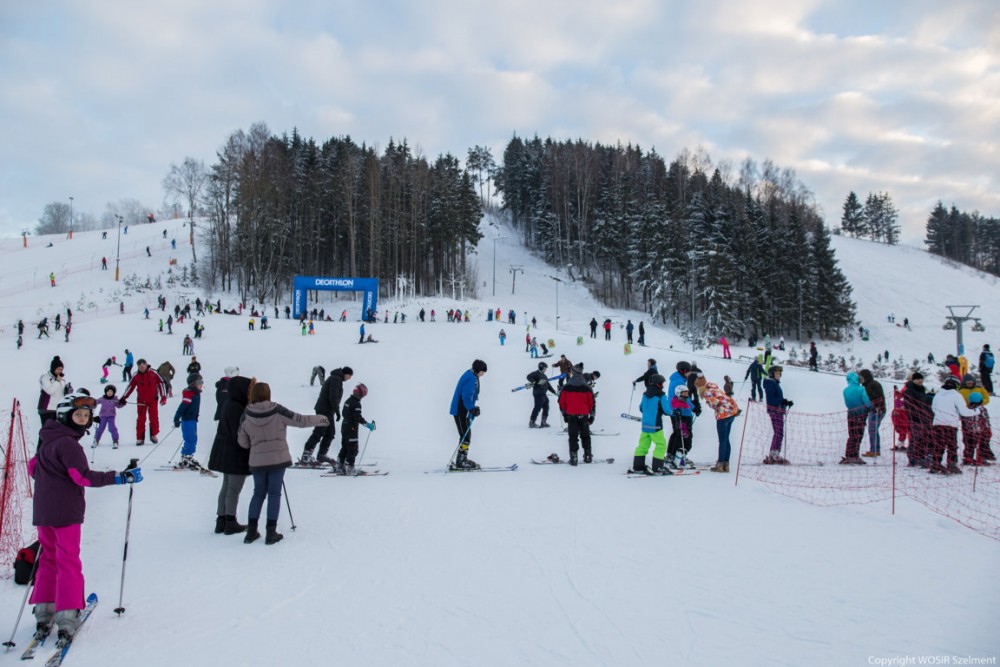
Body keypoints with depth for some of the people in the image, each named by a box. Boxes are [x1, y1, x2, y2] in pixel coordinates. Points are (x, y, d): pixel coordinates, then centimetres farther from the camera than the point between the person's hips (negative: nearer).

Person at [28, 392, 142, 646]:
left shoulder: (48, 440, 11)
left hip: (43, 512, 9)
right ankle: (66, 619, -3)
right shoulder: (67, 443, -18)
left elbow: (33, 468, 22)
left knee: (49, 559, 17)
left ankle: (43, 615, 19)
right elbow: (84, 477, -24)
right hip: (65, 512, -9)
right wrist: (120, 477, -25)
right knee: (68, 563, -2)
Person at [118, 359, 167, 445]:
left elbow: (161, 383, -4)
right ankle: (140, 438, 8)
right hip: (141, 401, 2)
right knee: (140, 419, 2)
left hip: (153, 400, -1)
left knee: (154, 418, 0)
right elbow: (130, 387, 5)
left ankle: (153, 435, 16)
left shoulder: (153, 374, -8)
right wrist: (123, 398, 1)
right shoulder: (136, 376, -2)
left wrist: (163, 397, -6)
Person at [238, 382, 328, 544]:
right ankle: (271, 533, 5)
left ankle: (251, 531, 15)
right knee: (274, 494, 5)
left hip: (257, 461, 3)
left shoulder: (247, 414, -3)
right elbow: (300, 420, -4)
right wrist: (320, 419, 11)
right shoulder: (277, 410, -11)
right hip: (278, 459, -3)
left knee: (258, 493, 16)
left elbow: (243, 442, 3)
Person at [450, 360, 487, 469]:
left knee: (467, 436, 14)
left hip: (461, 410, 10)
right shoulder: (471, 378, -16)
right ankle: (460, 462, -6)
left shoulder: (471, 376, 16)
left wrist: (473, 408, 14)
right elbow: (466, 396, -23)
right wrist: (472, 409, -19)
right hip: (461, 411, -10)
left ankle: (462, 460, 21)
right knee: (465, 436, -8)